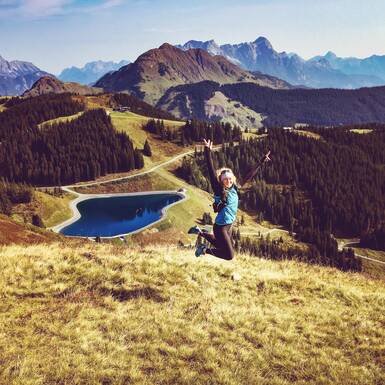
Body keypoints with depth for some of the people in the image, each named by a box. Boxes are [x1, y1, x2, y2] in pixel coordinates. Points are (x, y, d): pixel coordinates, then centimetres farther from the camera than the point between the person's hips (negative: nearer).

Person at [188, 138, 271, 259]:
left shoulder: (235, 188, -1)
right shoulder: (219, 190, -16)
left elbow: (248, 176, 7)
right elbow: (211, 172, -25)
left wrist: (261, 162, 9)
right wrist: (208, 152, -33)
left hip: (229, 225, 7)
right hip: (220, 227, -7)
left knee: (222, 246, 27)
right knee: (229, 255, -6)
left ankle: (200, 232, 38)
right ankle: (205, 249, 11)